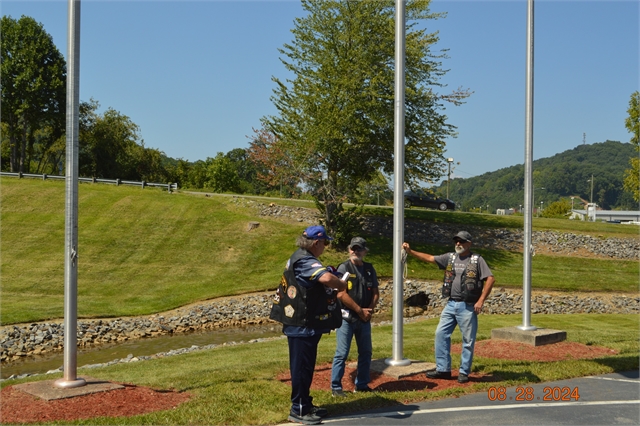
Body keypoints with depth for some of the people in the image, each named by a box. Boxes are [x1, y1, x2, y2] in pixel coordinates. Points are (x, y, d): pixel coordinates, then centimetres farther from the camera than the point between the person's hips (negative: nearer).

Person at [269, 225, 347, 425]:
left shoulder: (300, 258, 14)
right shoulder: (305, 261, -21)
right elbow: (327, 278, -37)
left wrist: (334, 288, 6)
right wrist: (342, 285, -19)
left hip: (305, 324, 11)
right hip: (302, 326, -11)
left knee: (305, 366, 18)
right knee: (302, 366, -2)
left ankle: (305, 404, 28)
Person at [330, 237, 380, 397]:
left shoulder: (369, 269, 9)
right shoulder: (344, 267, -8)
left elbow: (375, 292, 11)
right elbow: (341, 294, -16)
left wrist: (370, 310, -6)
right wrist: (360, 310, -14)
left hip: (364, 318, 6)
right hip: (346, 317, -6)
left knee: (366, 353, 12)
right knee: (342, 353, -4)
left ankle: (362, 385, 23)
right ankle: (336, 387, 3)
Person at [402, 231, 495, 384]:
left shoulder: (477, 260, -4)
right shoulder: (450, 257, 10)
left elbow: (490, 279, -9)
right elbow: (429, 258, 6)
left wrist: (481, 300, -14)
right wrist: (410, 251, -5)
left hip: (468, 306, -5)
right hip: (451, 304, 5)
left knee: (468, 340, 2)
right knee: (441, 334, 3)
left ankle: (464, 372, 14)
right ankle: (443, 369, 13)